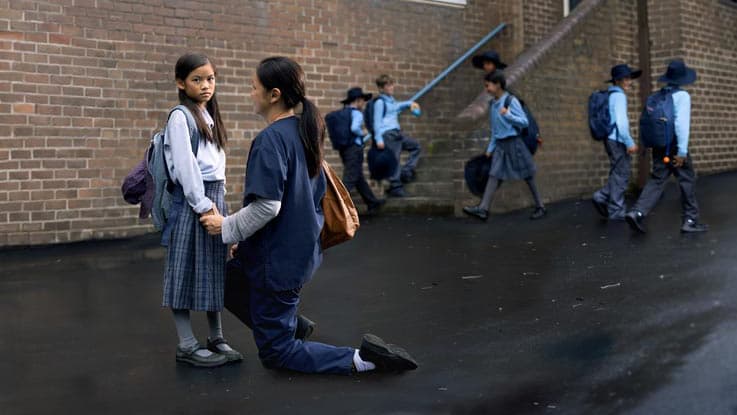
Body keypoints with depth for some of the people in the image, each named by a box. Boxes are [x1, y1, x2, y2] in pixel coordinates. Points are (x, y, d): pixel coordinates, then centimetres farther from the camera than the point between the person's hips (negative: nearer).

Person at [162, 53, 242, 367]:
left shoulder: (209, 117, 16)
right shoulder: (180, 117, -9)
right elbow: (185, 165, -15)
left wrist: (217, 201, 9)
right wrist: (203, 205, -17)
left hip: (215, 196, 8)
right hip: (192, 199, -8)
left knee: (214, 268, 12)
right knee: (187, 269, -1)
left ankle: (216, 338, 21)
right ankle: (186, 345, 6)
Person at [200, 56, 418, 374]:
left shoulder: (270, 140, -20)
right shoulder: (305, 132, 6)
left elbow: (267, 206, -27)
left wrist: (227, 228, -10)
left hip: (277, 259, -9)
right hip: (304, 250, 9)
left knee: (276, 352, 3)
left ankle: (360, 359, -9)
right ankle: (292, 322, 21)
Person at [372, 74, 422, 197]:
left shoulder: (391, 100, 16)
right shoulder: (380, 102, -9)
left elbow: (397, 106, 41)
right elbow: (377, 121, -12)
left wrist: (410, 103, 27)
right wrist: (378, 139, -17)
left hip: (397, 133, 10)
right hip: (388, 134, -10)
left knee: (416, 146, 14)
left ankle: (406, 171, 11)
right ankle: (396, 187, -3)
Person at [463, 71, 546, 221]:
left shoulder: (511, 101, -10)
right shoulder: (492, 104, 10)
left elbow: (524, 122, -11)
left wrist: (508, 115, -22)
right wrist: (490, 148, 16)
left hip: (513, 142, -6)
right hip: (500, 144, 6)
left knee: (527, 176, 4)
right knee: (494, 176, -4)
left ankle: (540, 207, 15)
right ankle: (483, 209, -12)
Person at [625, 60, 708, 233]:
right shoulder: (682, 95, -11)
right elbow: (682, 123, -20)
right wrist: (682, 151, -21)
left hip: (659, 146, 6)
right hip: (675, 147, -6)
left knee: (656, 180, 4)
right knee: (687, 181, 7)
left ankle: (637, 212, -14)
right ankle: (690, 220, 13)